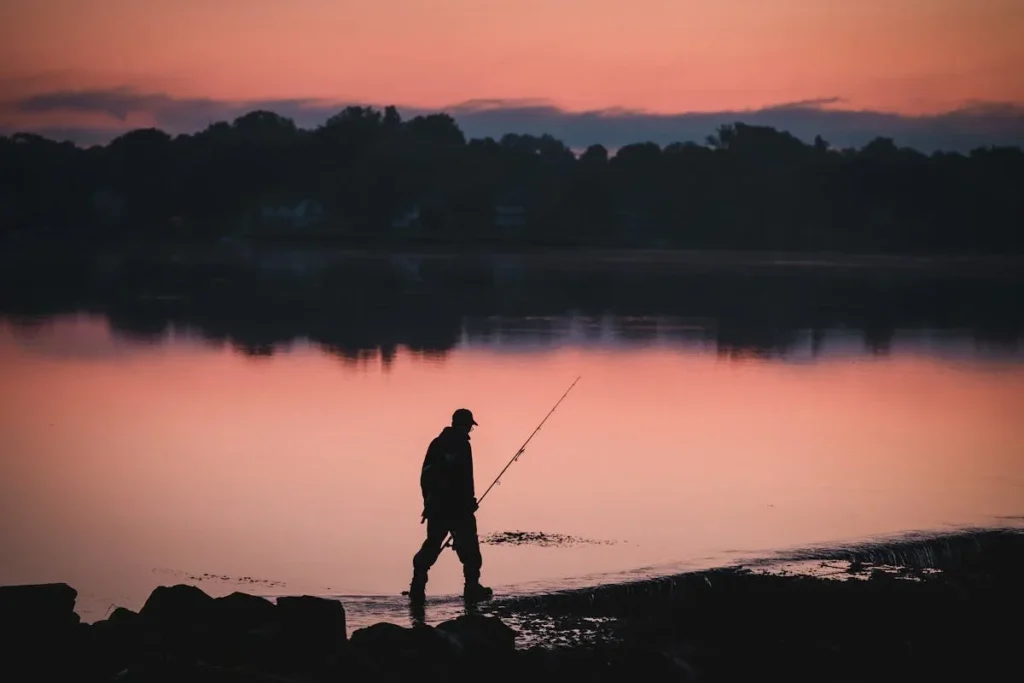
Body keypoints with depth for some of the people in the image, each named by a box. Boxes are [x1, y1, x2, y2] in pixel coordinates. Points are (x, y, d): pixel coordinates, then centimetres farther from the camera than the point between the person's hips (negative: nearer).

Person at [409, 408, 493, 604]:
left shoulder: (437, 444, 12)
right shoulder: (461, 445, -10)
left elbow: (425, 476, 16)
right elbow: (465, 478, -15)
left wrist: (429, 501, 21)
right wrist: (470, 502, -9)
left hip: (436, 506, 7)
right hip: (458, 506, -7)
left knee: (432, 545, 11)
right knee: (468, 547, 2)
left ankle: (418, 586, 5)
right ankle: (472, 588, 2)